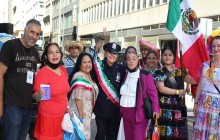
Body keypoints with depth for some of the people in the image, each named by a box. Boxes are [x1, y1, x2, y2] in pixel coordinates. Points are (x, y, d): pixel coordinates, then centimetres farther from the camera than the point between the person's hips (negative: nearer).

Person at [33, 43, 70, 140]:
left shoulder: (63, 69, 4)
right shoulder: (42, 72, -15)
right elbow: (37, 98, -13)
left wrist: (67, 107, 14)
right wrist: (39, 95, -33)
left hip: (61, 115, 6)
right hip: (48, 116, -6)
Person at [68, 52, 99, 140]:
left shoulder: (90, 76, 9)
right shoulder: (79, 76, -18)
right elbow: (78, 98, -21)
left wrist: (90, 112, 15)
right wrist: (81, 114, -20)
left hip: (87, 113, 8)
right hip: (79, 113, -8)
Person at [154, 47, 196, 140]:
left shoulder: (180, 71, 12)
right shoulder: (159, 72, 0)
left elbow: (192, 80, 1)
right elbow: (161, 89, -10)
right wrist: (177, 92, -9)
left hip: (178, 105, 4)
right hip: (165, 106, -4)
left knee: (179, 132, 2)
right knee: (165, 132, -5)